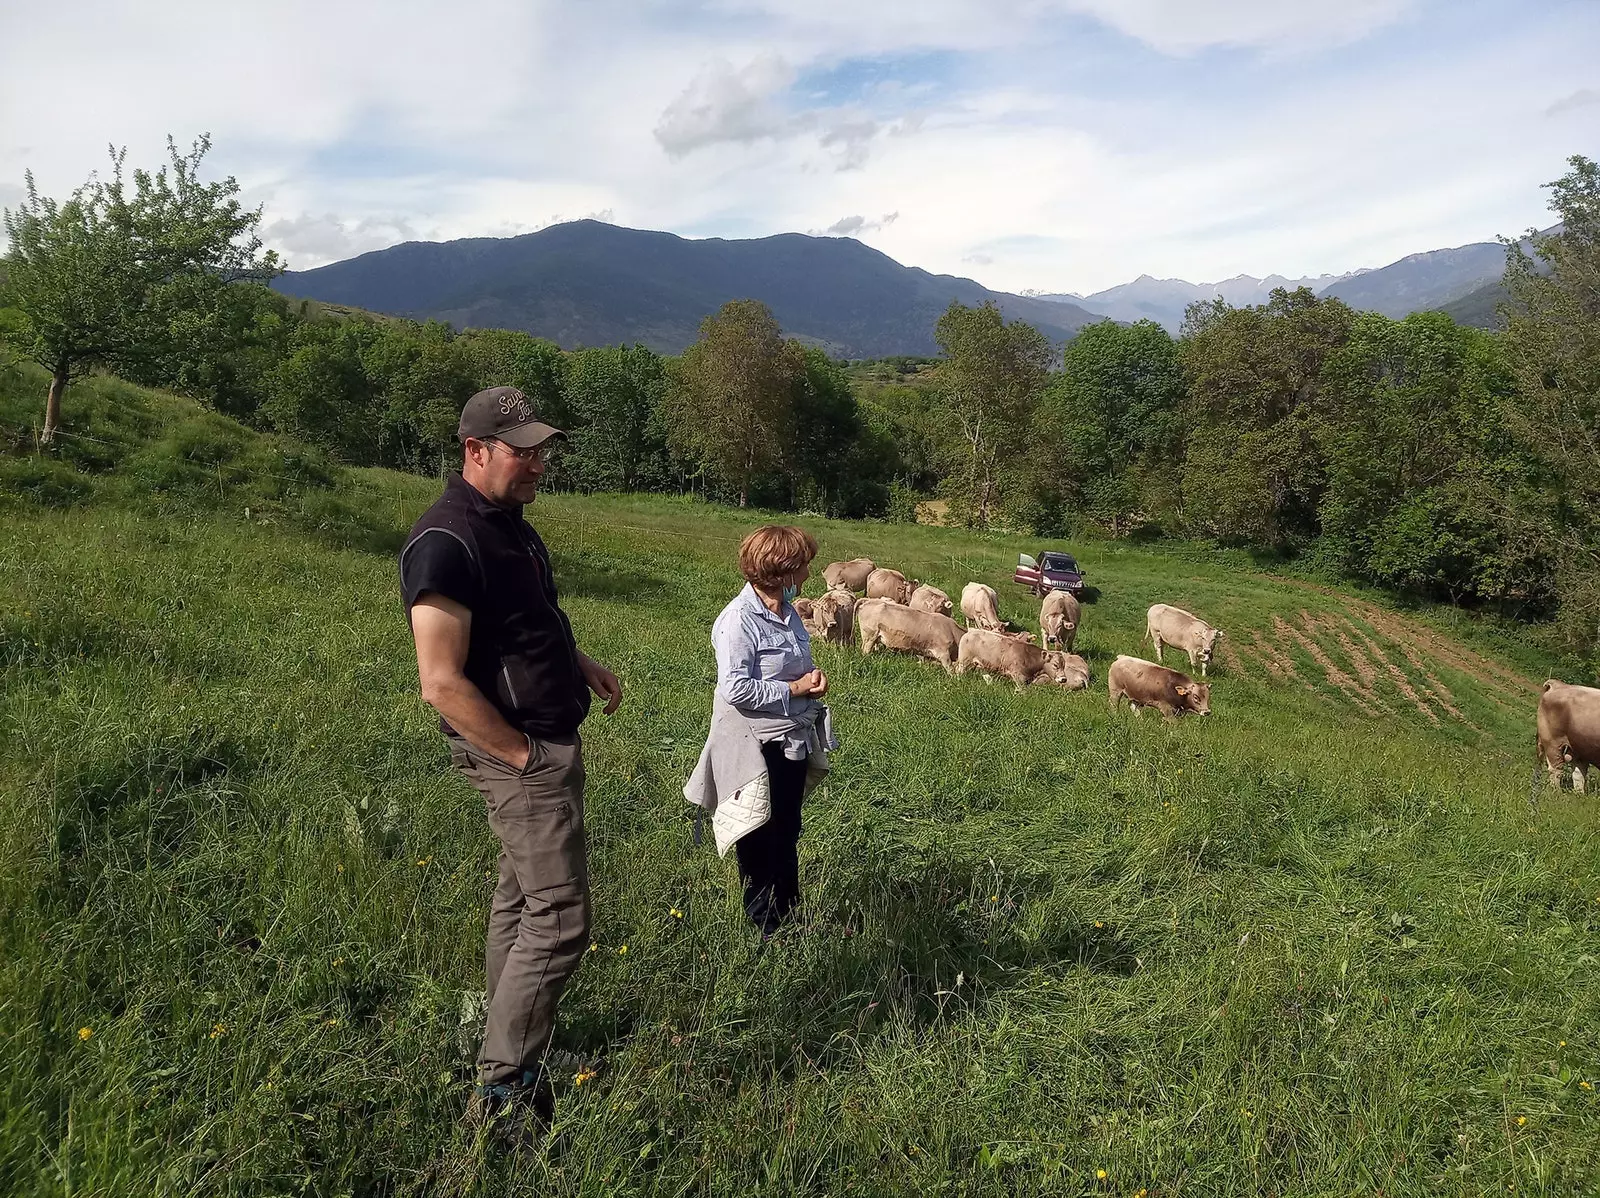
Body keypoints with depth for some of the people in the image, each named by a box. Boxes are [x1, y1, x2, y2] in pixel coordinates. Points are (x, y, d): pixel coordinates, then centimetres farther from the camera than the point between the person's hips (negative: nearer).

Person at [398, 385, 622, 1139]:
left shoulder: (509, 524, 9)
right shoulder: (447, 543, -22)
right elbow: (442, 685, -25)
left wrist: (579, 663, 8)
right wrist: (523, 755, -18)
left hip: (551, 742, 10)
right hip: (518, 753, -10)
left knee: (520, 896, 19)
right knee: (559, 918, -6)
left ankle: (508, 1037, 35)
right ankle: (503, 1091, 6)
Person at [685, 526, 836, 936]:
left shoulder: (787, 611, 5)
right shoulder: (739, 620, -22)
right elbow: (735, 688, -26)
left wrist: (813, 675, -2)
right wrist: (794, 690, -21)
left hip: (793, 741, 8)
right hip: (758, 746, -8)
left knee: (788, 830, 20)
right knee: (761, 837, 7)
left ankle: (790, 912, 35)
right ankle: (765, 925, 22)